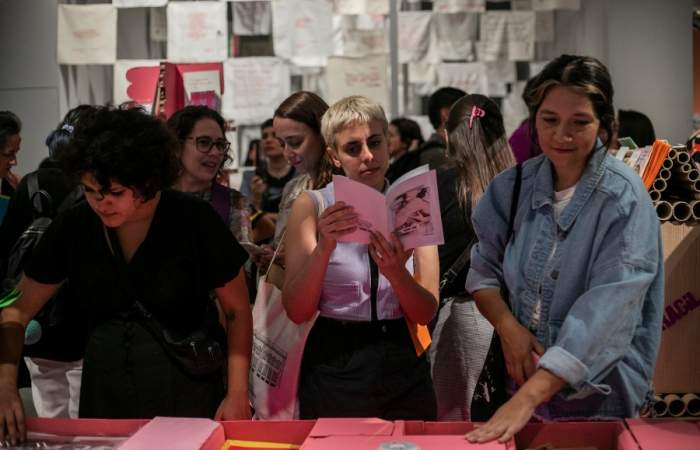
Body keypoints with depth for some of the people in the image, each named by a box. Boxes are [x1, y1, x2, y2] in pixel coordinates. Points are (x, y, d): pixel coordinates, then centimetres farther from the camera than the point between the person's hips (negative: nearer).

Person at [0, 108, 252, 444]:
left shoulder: (194, 221, -13)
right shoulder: (73, 228, -5)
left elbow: (237, 310, -4)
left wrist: (238, 394, -14)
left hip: (186, 390, -3)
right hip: (105, 389, 3)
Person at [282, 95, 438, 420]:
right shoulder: (311, 207, -2)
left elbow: (425, 313, -4)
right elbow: (297, 311, -10)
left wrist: (396, 273, -23)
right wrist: (324, 248, -24)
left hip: (402, 363, 2)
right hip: (334, 365, -2)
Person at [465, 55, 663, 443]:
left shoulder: (623, 198, -18)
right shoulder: (513, 186, -2)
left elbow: (605, 313, -26)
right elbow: (484, 270, 7)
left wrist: (527, 398, -34)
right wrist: (507, 326, -15)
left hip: (599, 390, -4)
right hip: (525, 367, 4)